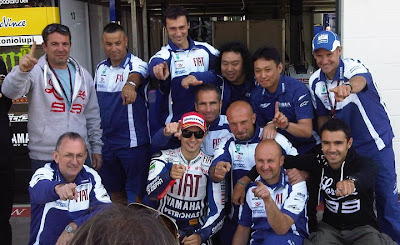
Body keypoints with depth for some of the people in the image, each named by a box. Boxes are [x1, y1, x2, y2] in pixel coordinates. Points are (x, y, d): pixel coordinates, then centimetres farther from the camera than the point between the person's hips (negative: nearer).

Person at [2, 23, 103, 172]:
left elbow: (92, 116, 15)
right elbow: (10, 92, -23)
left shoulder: (83, 76, 10)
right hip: (44, 158, -4)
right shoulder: (35, 72, -5)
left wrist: (96, 148, 12)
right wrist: (21, 71, -42)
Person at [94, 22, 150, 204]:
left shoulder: (136, 64, -12)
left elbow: (137, 74, -37)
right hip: (106, 141, 6)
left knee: (135, 195, 3)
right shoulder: (101, 68, 7)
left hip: (133, 143, -6)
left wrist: (131, 83, -61)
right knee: (114, 192, 20)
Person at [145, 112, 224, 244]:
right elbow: (151, 194, -18)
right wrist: (169, 175, -36)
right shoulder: (164, 158, -2)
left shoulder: (211, 167, 0)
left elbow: (217, 212, 0)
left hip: (196, 230, 1)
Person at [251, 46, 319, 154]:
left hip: (307, 148, -4)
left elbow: (307, 131, -20)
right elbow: (260, 128, 7)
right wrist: (270, 125, -16)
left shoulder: (297, 89, -16)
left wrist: (286, 124, -40)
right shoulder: (256, 95, -1)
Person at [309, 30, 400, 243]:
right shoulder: (315, 82, -4)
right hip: (346, 146, 4)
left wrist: (348, 86, -69)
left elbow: (360, 80, -47)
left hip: (376, 142, -4)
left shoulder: (353, 67, -21)